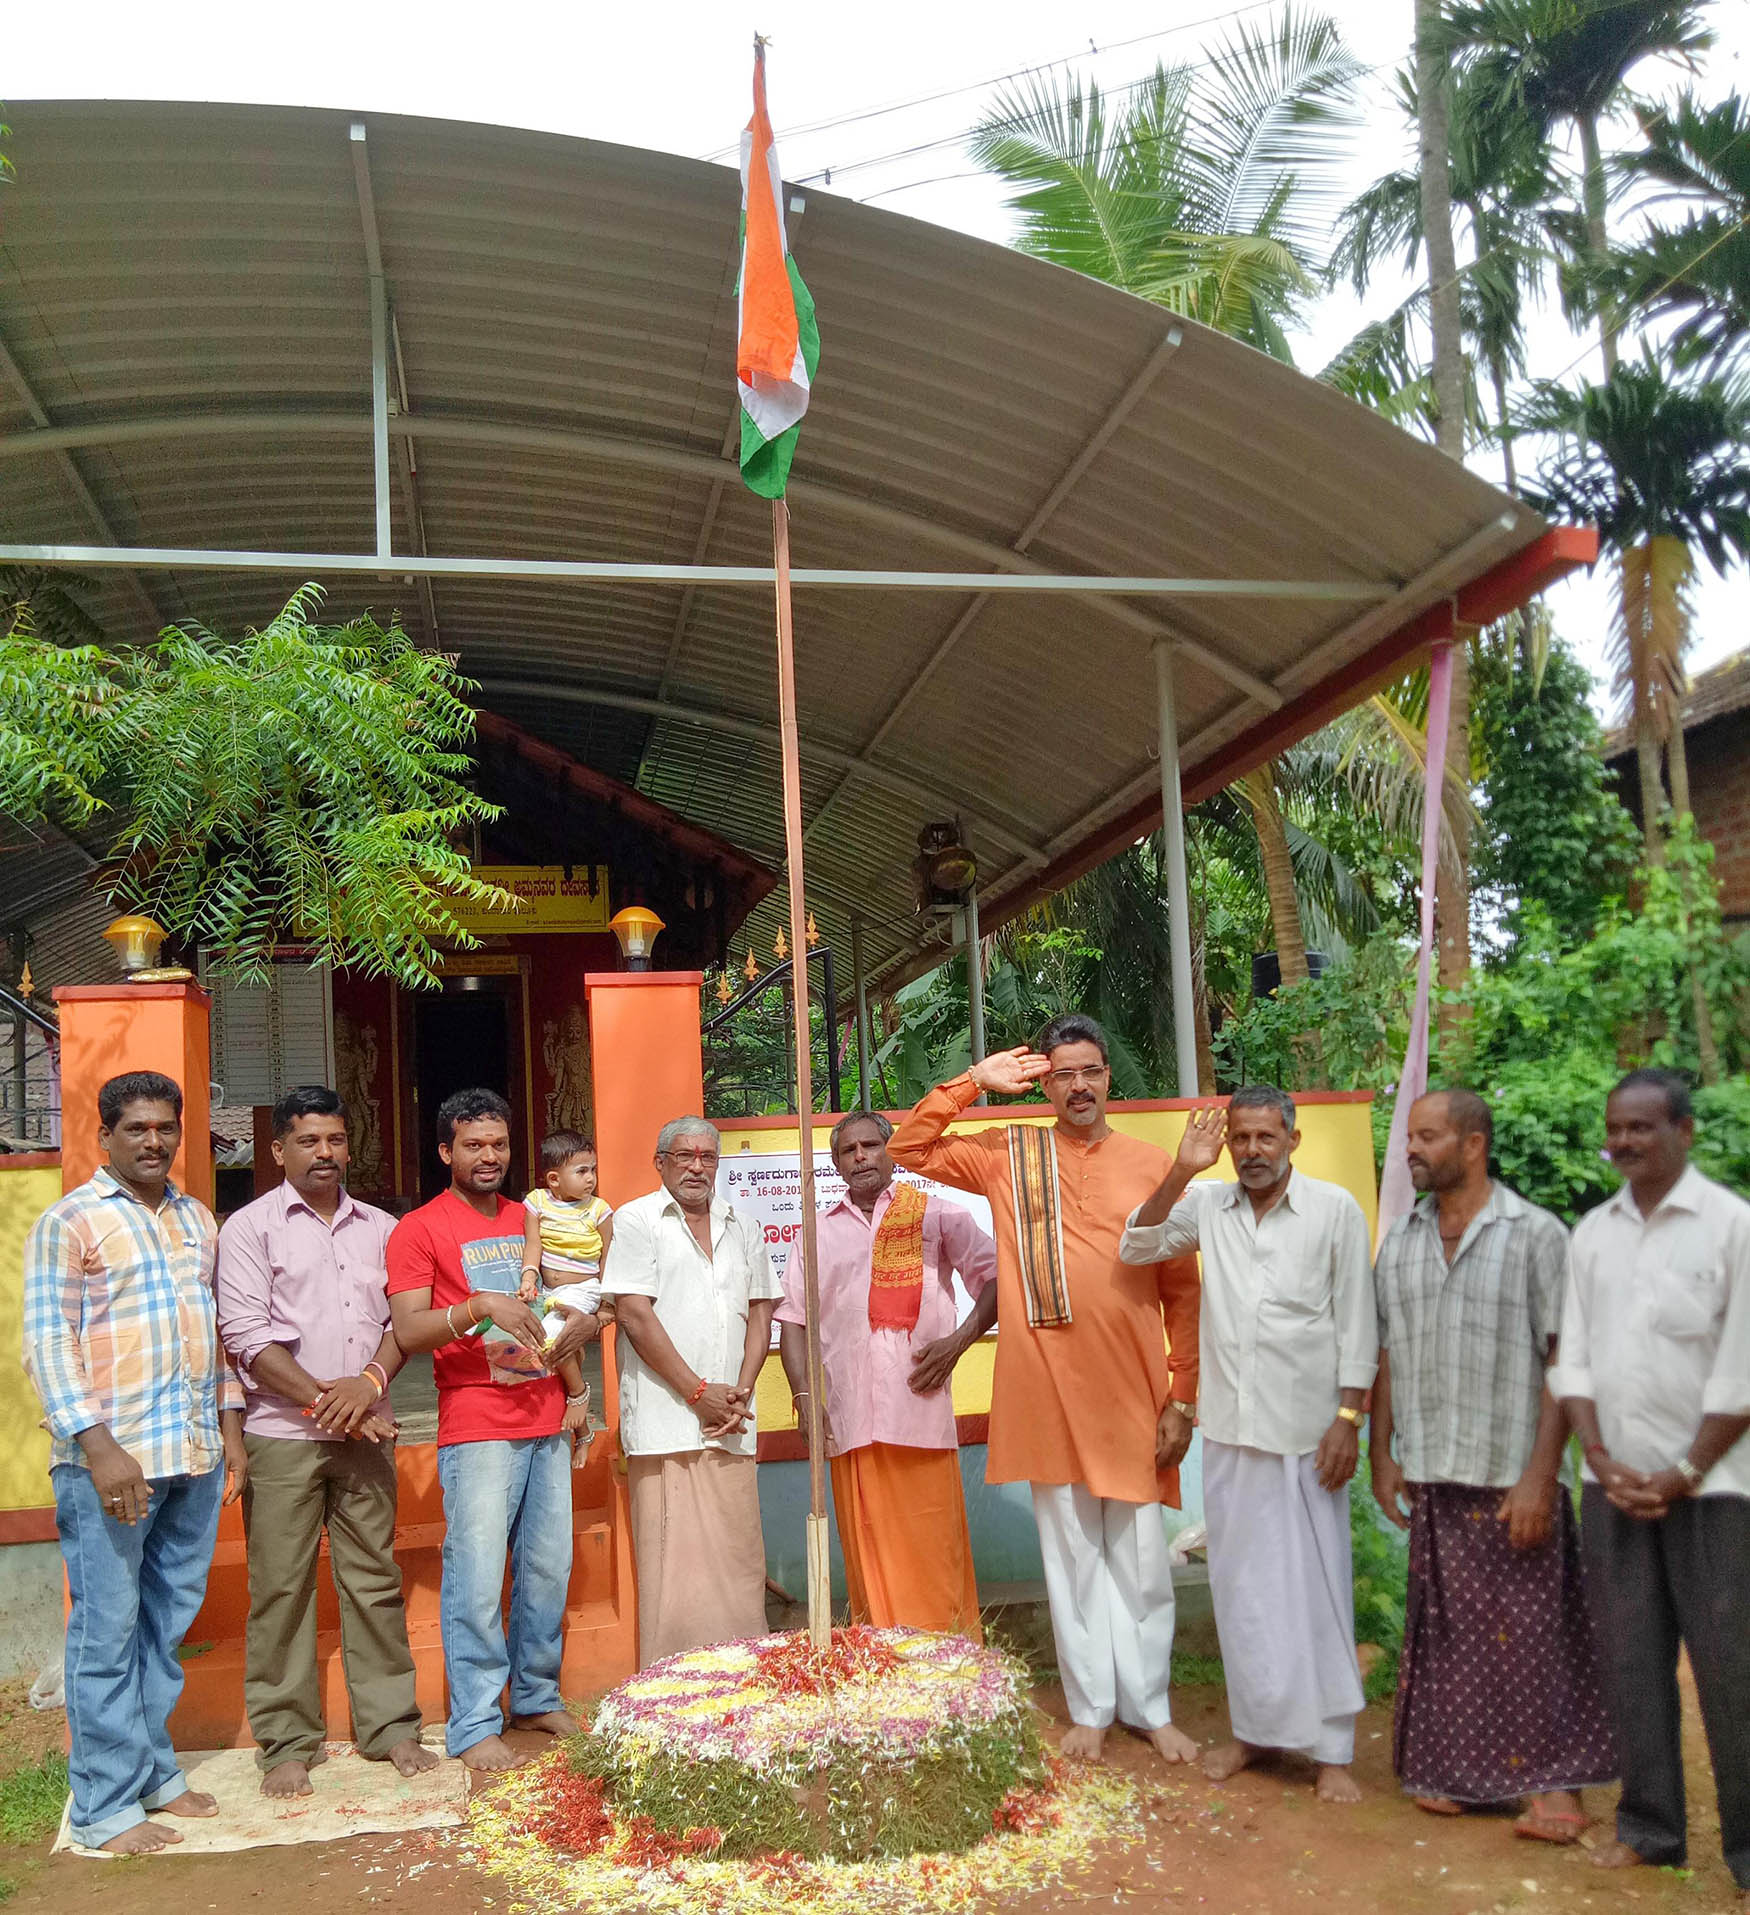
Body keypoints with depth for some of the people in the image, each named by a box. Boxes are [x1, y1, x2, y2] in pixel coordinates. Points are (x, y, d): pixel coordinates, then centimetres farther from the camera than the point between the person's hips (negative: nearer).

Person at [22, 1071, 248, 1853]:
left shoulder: (197, 1219, 15)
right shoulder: (70, 1222, -5)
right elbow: (48, 1341, -10)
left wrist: (231, 1426, 16)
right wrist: (97, 1445, -17)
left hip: (195, 1456, 6)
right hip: (111, 1459, -6)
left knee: (169, 1621, 13)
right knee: (107, 1631, 0)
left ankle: (155, 1771, 26)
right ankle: (106, 1805, 10)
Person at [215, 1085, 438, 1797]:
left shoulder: (380, 1228, 12)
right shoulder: (250, 1227, 1)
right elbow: (246, 1335, -7)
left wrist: (370, 1382, -11)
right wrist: (324, 1400, -12)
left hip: (364, 1432, 3)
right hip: (282, 1436, -3)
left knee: (374, 1579, 7)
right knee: (281, 1587, 1)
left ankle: (390, 1726, 17)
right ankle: (287, 1743, 12)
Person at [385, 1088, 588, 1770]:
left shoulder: (531, 1221, 16)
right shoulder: (418, 1229, -1)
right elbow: (408, 1331, -11)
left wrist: (573, 1383, 15)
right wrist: (481, 1307, -25)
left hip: (546, 1424, 5)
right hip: (476, 1429, -5)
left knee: (548, 1570, 7)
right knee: (477, 1579, -5)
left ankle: (536, 1698, 22)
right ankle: (474, 1725, 5)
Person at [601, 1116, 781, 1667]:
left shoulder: (742, 1228, 18)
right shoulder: (636, 1221, 2)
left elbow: (760, 1312, 16)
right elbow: (635, 1315, -6)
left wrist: (741, 1391, 0)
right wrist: (698, 1393, -9)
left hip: (731, 1425, 5)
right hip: (666, 1422, -4)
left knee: (740, 1562, 4)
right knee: (672, 1567, -5)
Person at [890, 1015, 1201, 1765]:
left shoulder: (1149, 1166, 2)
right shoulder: (1009, 1153, 3)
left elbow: (1183, 1291, 3)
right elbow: (908, 1149, 2)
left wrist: (1183, 1399, 0)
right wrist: (974, 1082, -6)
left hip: (1133, 1394, 0)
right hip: (1048, 1392, 0)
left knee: (1141, 1561, 9)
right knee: (1072, 1558, 10)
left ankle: (1150, 1709, 24)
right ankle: (1090, 1709, 23)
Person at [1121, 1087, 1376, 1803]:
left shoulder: (1335, 1209, -4)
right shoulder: (1207, 1205, 5)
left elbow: (1356, 1322, -3)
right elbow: (1137, 1247, 1)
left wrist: (1348, 1419, -9)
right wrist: (1182, 1171, -10)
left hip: (1306, 1431, -3)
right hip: (1230, 1429, 3)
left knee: (1316, 1586, 2)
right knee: (1239, 1583, 12)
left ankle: (1331, 1749, 11)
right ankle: (1254, 1726, 26)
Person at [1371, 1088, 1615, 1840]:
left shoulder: (1536, 1235, -6)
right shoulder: (1398, 1245, 9)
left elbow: (1562, 1363, -9)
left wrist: (1541, 1474, -14)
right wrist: (1382, 1453, 8)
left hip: (1513, 1476, -4)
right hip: (1433, 1476, 4)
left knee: (1530, 1629, 0)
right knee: (1445, 1628, 11)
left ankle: (1549, 1779, 13)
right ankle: (1449, 1768, 24)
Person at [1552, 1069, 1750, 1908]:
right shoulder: (1592, 1233, 8)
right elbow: (1574, 1357, 8)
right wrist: (1600, 1458, -3)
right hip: (1614, 1483, 4)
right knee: (1631, 1659, 9)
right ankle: (1650, 1827, 21)